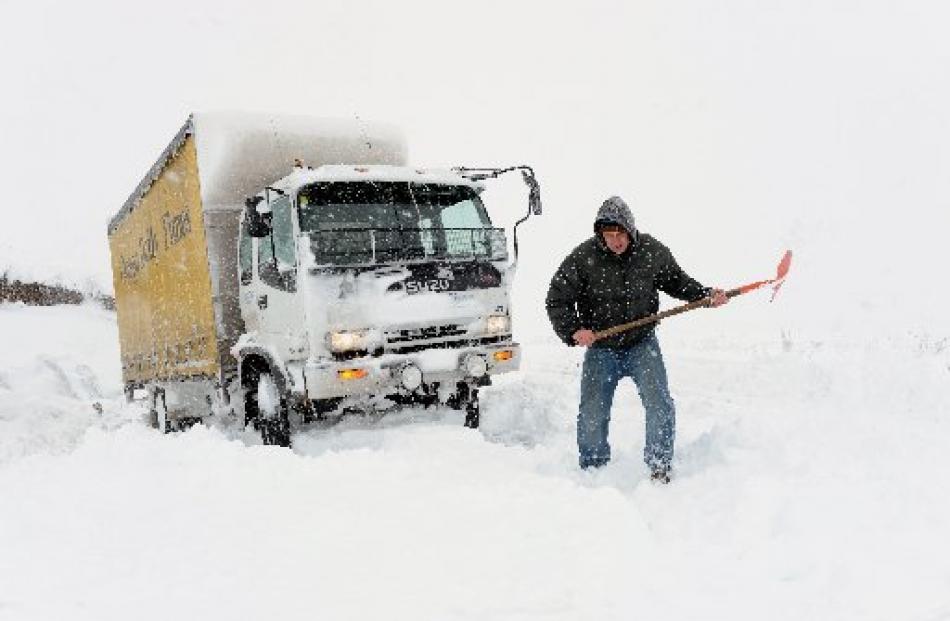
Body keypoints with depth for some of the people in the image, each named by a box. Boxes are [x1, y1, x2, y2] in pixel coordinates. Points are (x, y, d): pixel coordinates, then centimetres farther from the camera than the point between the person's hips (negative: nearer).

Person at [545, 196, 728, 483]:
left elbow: (675, 281, 13)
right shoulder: (583, 258, -14)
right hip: (600, 349, -1)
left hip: (642, 344, 1)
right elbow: (557, 300, -5)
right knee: (592, 416, 1)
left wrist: (706, 295, 0)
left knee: (659, 406, -10)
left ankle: (659, 468, 10)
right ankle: (593, 470, 24)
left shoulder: (652, 251, -6)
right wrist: (573, 330, -18)